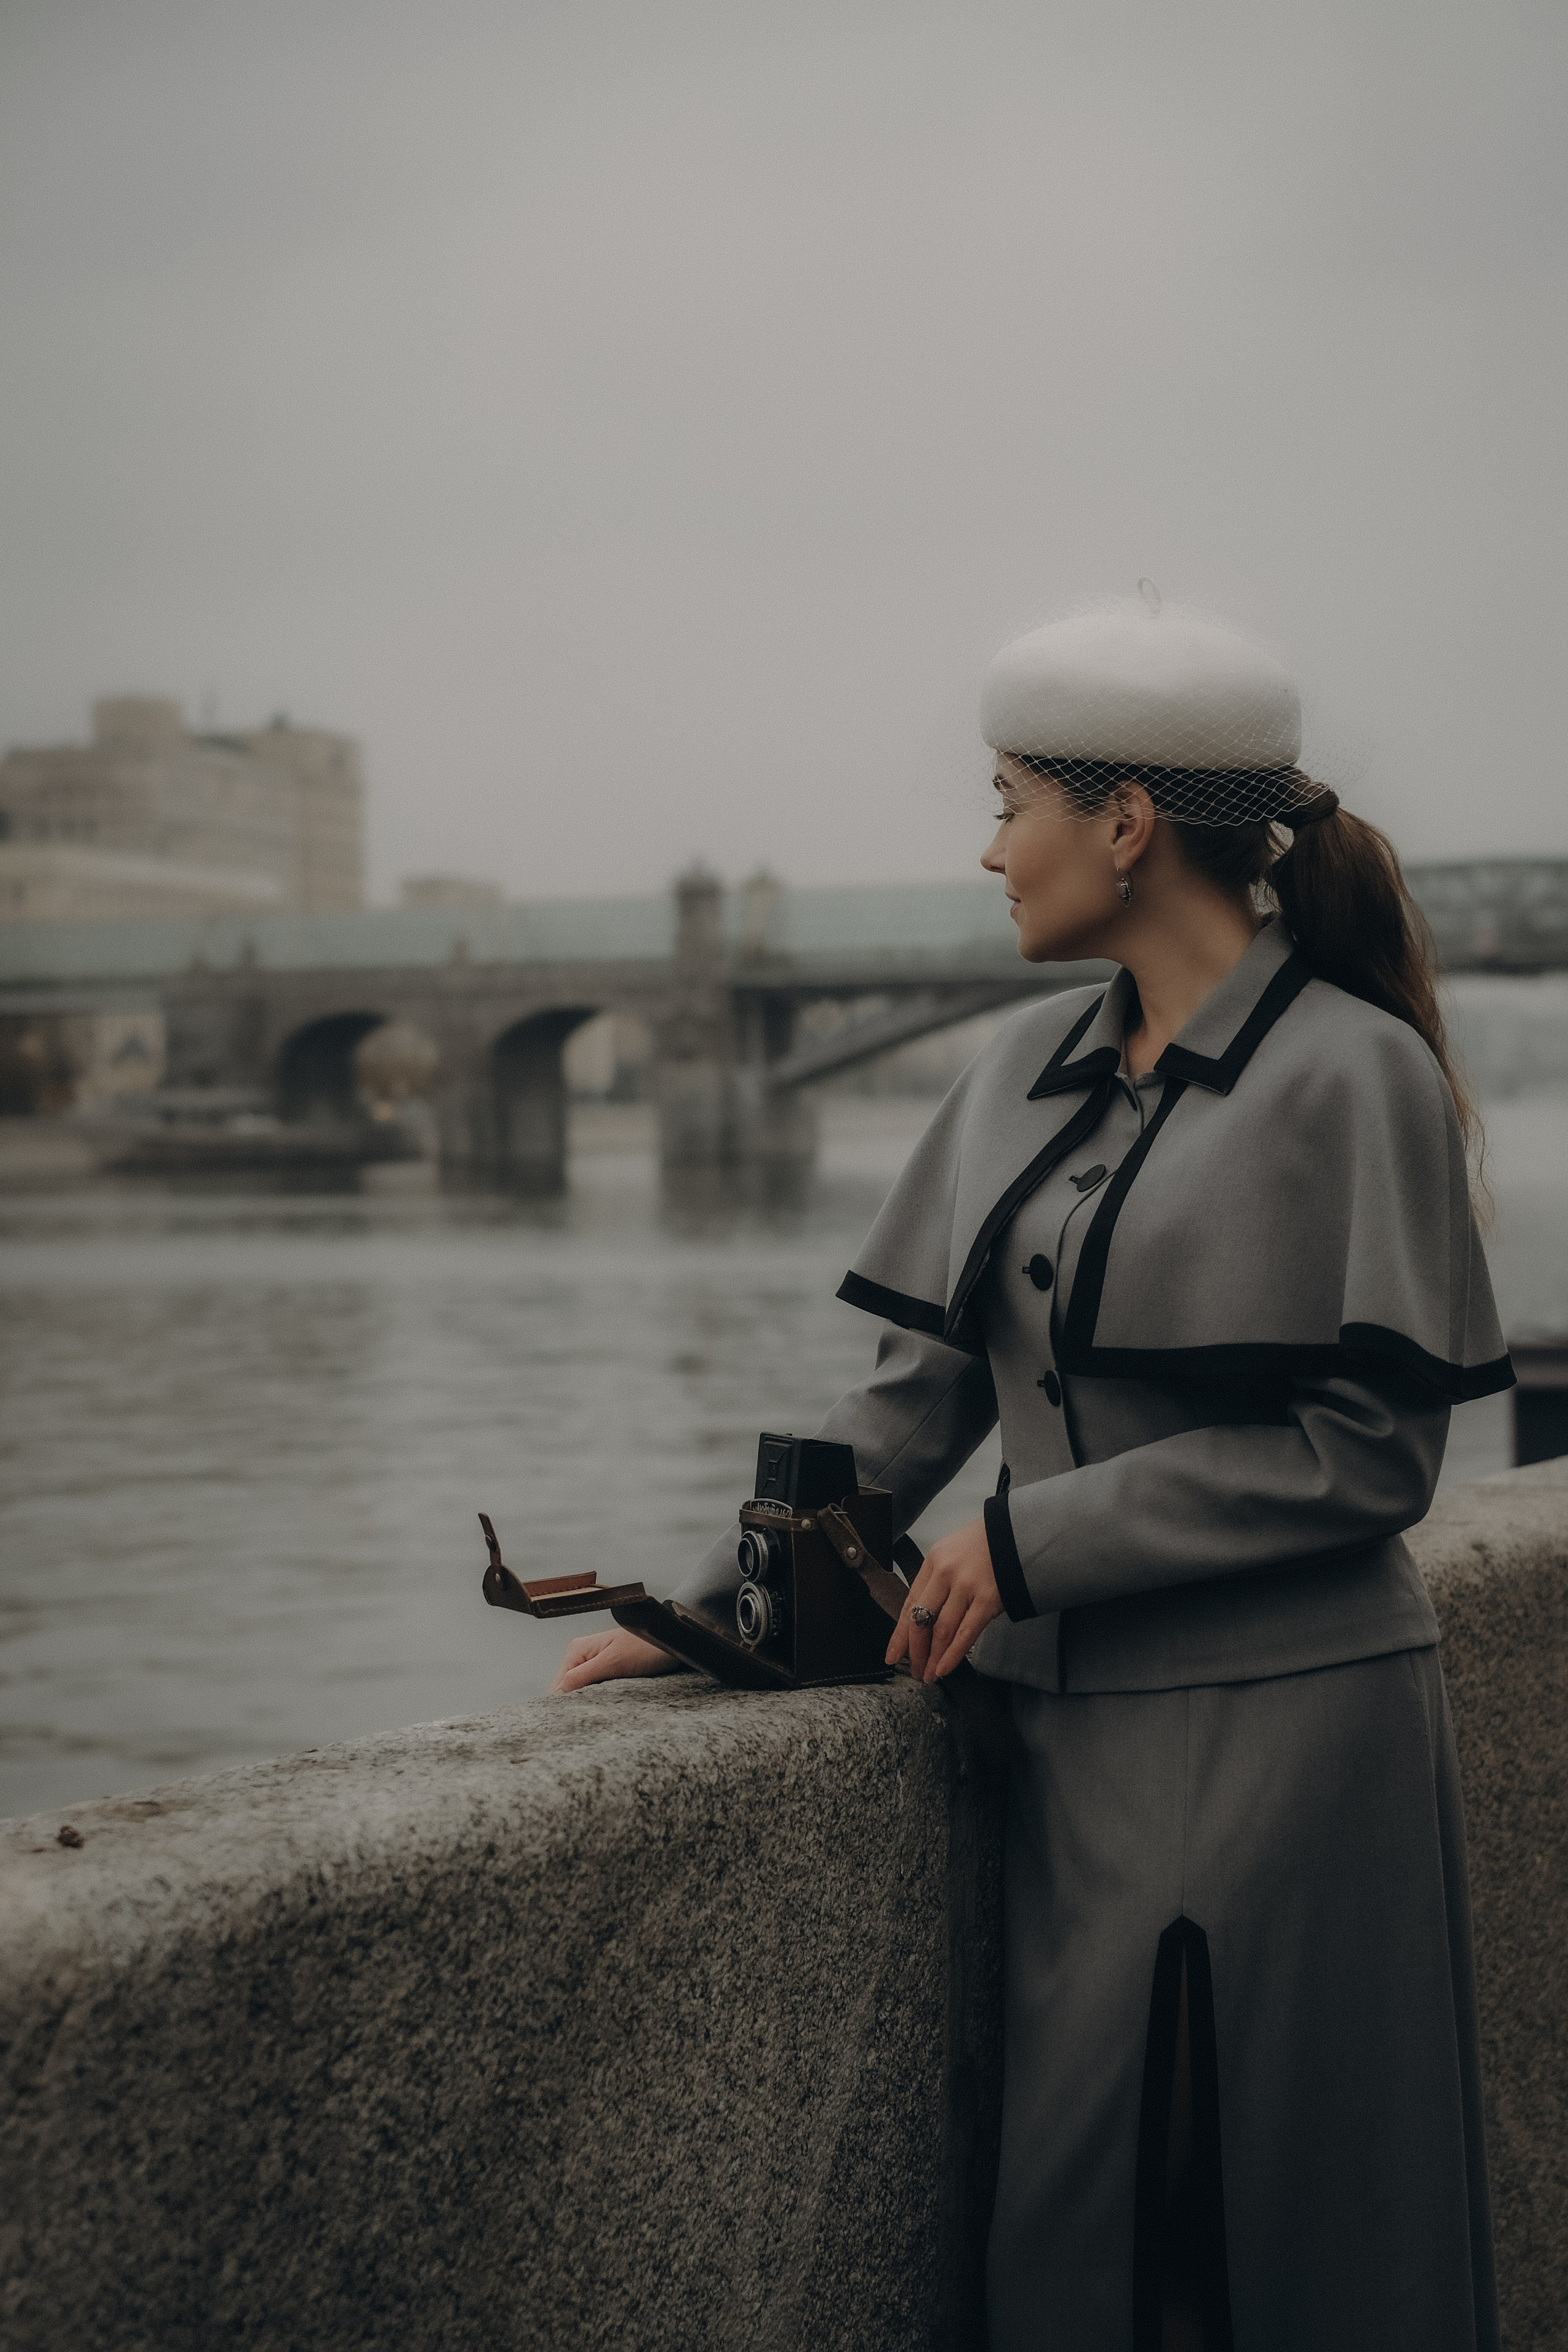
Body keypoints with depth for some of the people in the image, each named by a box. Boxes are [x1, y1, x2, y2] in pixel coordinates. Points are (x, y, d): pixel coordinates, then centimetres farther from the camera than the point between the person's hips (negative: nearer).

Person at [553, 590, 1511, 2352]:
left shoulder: (1353, 1074, -9)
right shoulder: (1029, 1067, 10)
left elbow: (1366, 1452, -13)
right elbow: (918, 1395, 11)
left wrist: (1031, 1540, -14)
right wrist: (708, 1614, 3)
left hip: (1277, 1734, -6)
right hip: (1074, 1728, 6)